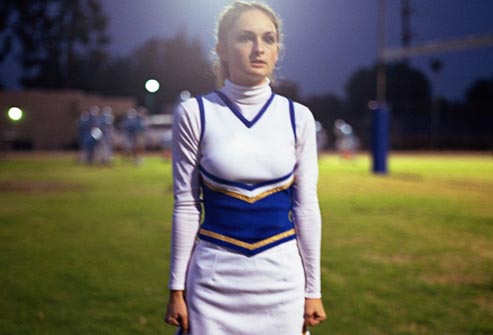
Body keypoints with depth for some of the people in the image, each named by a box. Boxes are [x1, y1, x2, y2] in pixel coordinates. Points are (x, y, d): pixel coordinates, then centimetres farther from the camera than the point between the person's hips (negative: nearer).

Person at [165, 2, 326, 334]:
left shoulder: (297, 117, 0)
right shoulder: (196, 113, -4)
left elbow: (306, 207, 3)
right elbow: (186, 206, -1)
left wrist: (313, 289, 4)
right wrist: (177, 287, 0)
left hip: (281, 276, 2)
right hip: (215, 277, -1)